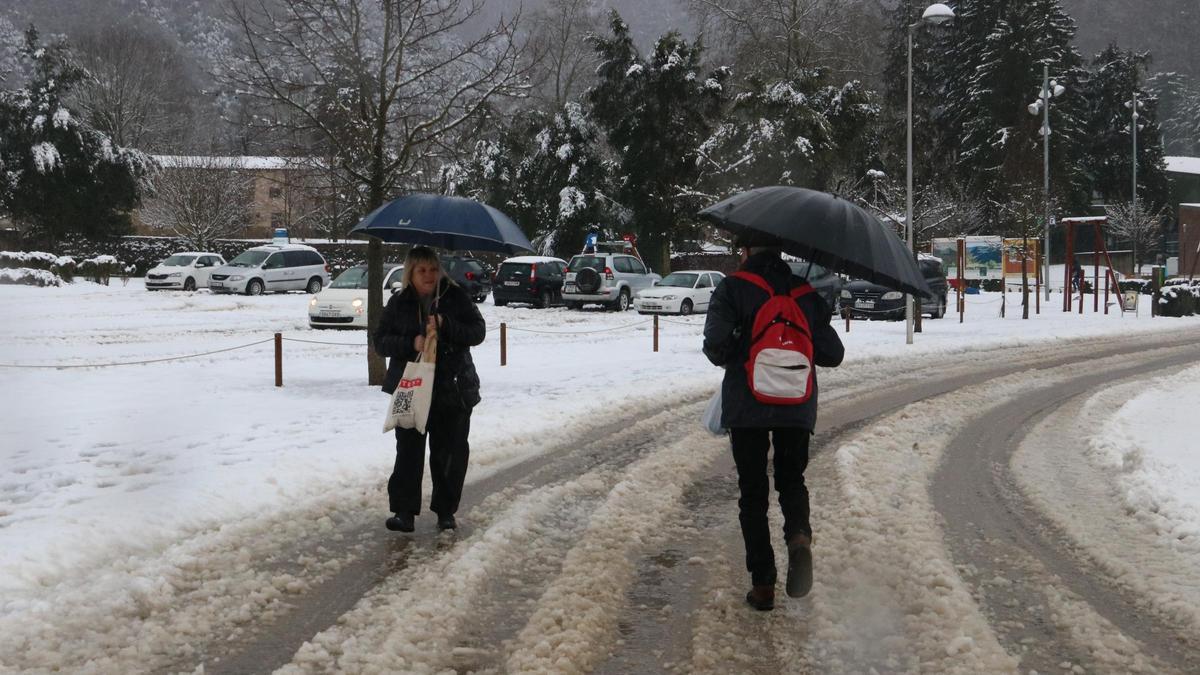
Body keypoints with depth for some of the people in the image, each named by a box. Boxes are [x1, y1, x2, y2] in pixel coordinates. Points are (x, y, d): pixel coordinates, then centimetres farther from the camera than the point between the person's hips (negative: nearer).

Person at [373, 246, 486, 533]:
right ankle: (404, 511, 2)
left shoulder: (455, 297, 1)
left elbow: (478, 331, -4)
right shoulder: (399, 303, 4)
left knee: (450, 452, 6)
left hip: (452, 388, 0)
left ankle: (445, 511, 19)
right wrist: (411, 344, -16)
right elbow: (380, 341, 1)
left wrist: (445, 326, -19)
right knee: (408, 450, -2)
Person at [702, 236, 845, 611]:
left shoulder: (732, 288, -3)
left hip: (746, 406, -2)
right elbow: (832, 354, 6)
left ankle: (762, 583, 4)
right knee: (792, 479, 19)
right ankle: (799, 535, -13)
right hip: (796, 407, 3)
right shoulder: (805, 291, 8)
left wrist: (733, 357, 9)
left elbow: (716, 345, -13)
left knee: (753, 490, 8)